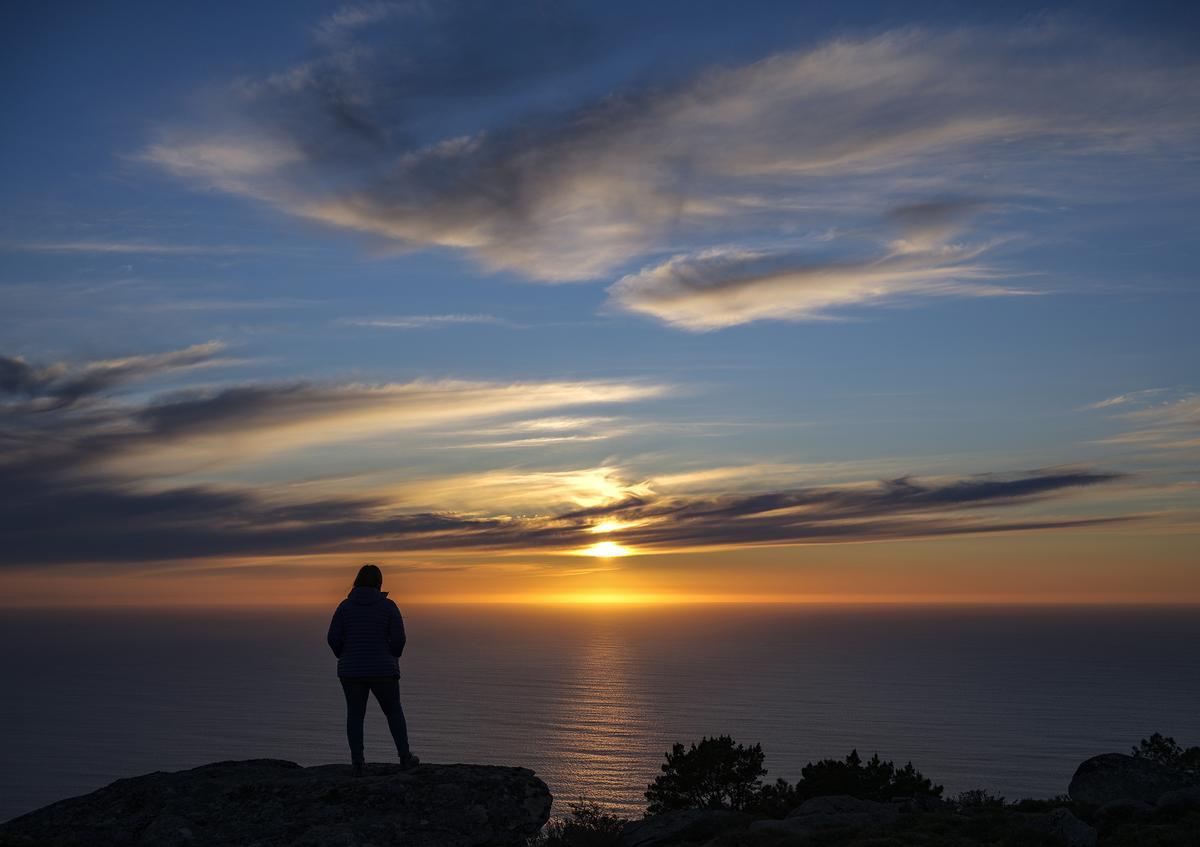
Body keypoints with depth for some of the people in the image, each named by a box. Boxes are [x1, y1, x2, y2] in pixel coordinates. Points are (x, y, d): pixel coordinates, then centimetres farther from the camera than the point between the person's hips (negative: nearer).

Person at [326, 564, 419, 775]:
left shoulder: (345, 606, -1)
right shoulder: (388, 606, -5)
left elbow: (333, 638, -4)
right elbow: (398, 638, -9)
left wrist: (346, 658, 14)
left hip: (352, 671, 1)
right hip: (382, 671, -1)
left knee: (355, 715, 13)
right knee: (394, 712, 18)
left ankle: (357, 763, 5)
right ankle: (404, 756, 18)